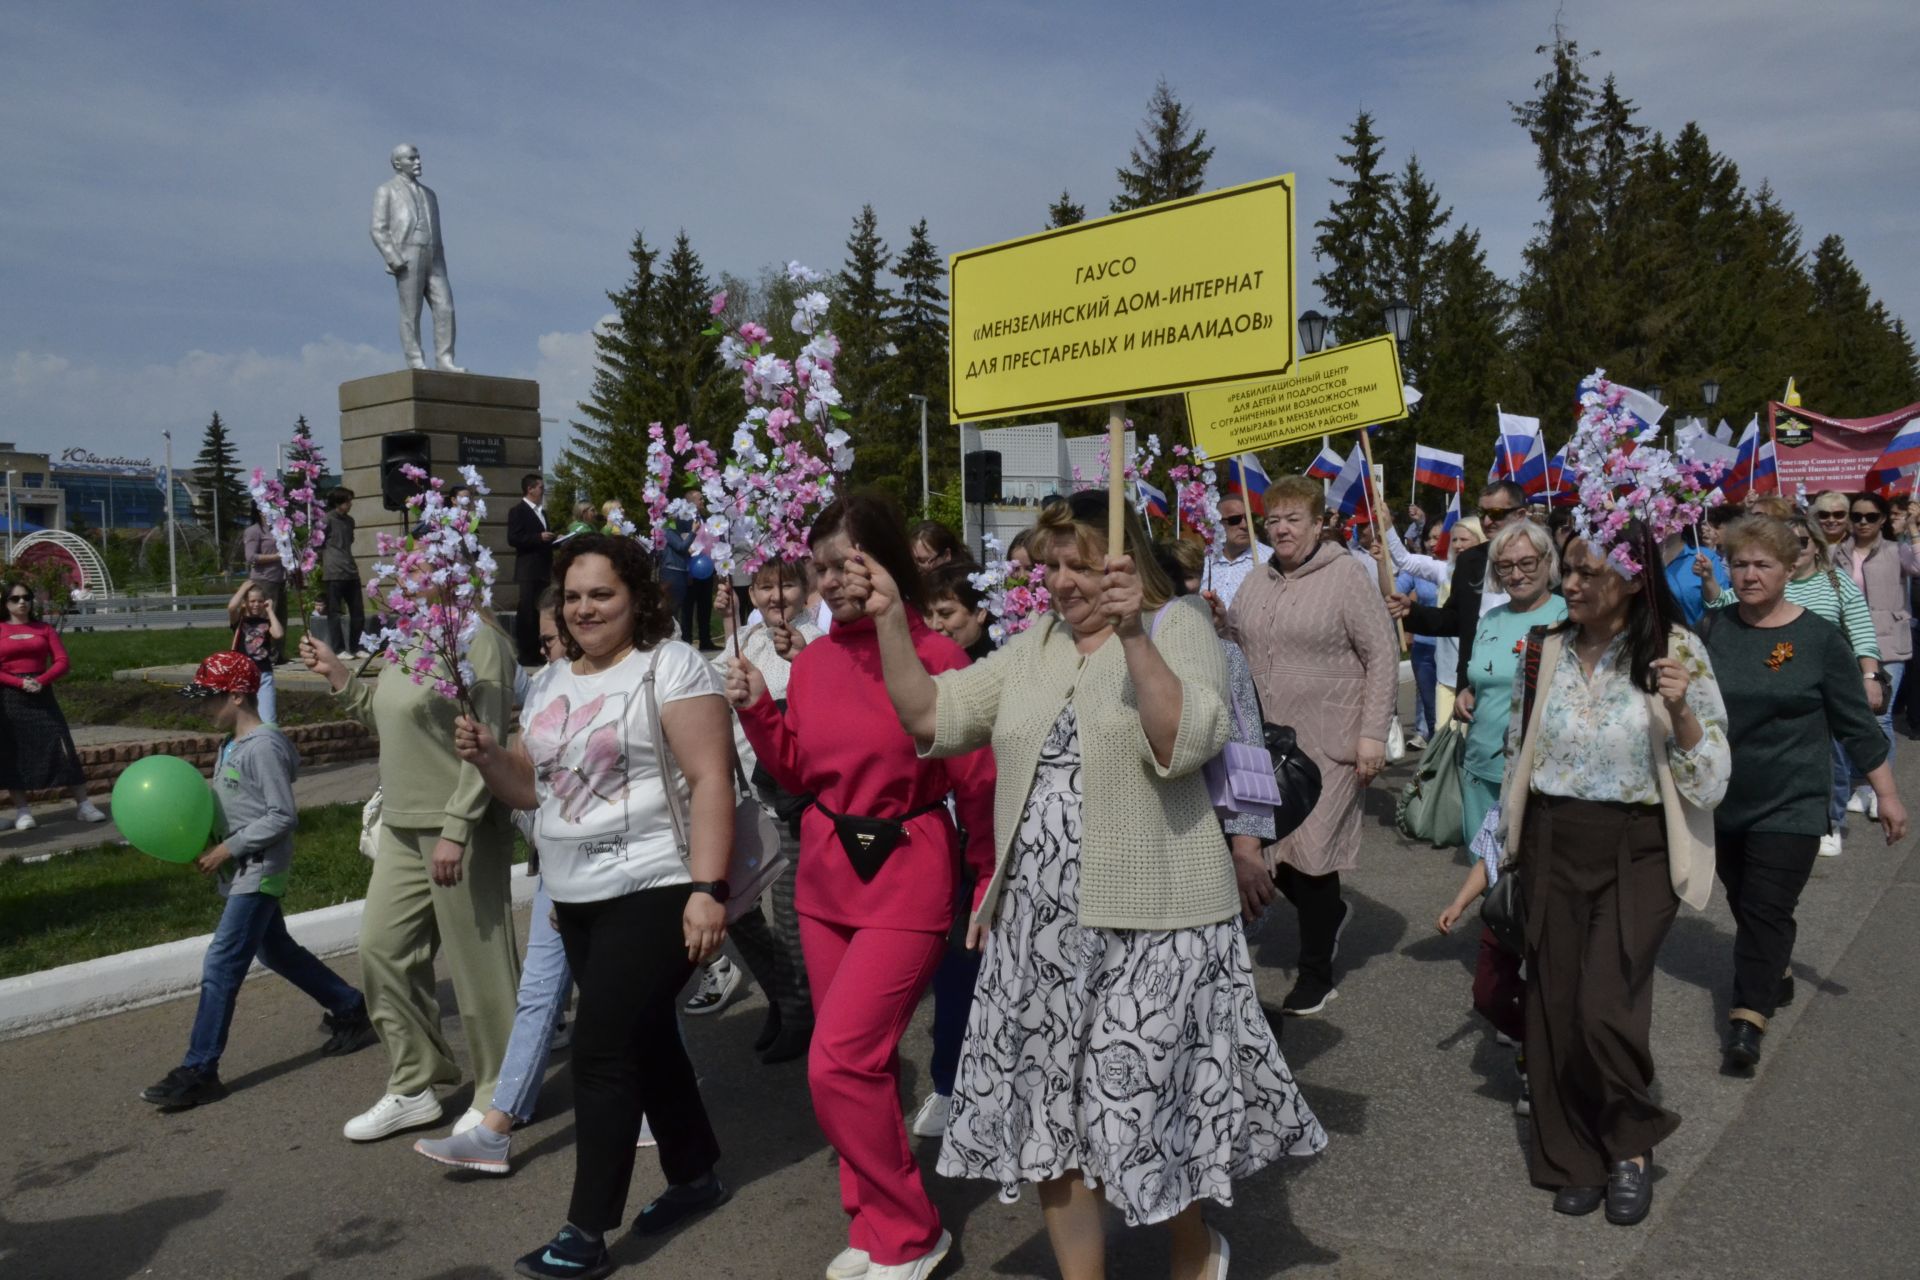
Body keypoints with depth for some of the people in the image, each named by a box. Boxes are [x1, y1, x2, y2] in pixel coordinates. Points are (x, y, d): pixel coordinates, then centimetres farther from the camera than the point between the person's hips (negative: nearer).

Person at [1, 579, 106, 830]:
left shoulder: (44, 628, 8)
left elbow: (62, 661, 2)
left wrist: (41, 680, -14)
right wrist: (20, 683, -17)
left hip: (42, 695, 1)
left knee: (62, 748, -3)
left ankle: (83, 805, -1)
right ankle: (22, 811, 10)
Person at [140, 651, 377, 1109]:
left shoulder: (263, 747, -18)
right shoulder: (232, 745, 11)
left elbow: (282, 815, -20)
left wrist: (229, 849, -18)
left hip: (259, 871, -10)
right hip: (241, 870, 10)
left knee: (221, 966, -9)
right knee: (277, 951, 19)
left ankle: (198, 1071, -3)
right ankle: (351, 1010, 33)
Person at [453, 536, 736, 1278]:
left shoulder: (670, 667, -11)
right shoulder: (548, 684, 12)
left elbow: (711, 781, -17)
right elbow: (532, 787, 18)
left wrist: (708, 889, -23)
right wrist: (486, 756, -3)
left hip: (652, 893, -8)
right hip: (576, 899, 8)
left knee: (602, 1050, -6)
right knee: (644, 1041, 16)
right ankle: (697, 1176, 33)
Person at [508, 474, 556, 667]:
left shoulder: (541, 512, 19)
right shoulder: (518, 511, -6)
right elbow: (512, 539, -16)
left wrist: (552, 541, 6)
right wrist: (539, 537, -20)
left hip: (543, 570, 8)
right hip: (529, 571, -8)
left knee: (540, 613, 9)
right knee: (528, 612, -5)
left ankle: (537, 652, 15)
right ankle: (526, 655, -2)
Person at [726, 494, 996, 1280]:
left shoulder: (934, 657, -14)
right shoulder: (813, 659, 3)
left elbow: (977, 782, -9)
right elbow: (798, 774, 11)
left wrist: (991, 884, -4)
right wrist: (755, 711, -3)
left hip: (906, 874, -6)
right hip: (825, 870, 6)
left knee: (837, 1063, -9)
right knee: (861, 1060, 14)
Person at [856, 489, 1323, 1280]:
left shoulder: (1177, 628, -5)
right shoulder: (1032, 648, 11)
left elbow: (1186, 744, -21)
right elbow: (931, 716, 7)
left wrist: (1133, 636, -31)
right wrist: (890, 617, -2)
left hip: (1149, 922, -5)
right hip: (1039, 923, 5)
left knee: (1146, 1112, 5)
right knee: (1048, 1114, 11)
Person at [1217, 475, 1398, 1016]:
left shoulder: (1347, 576, -7)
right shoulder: (1257, 583, 11)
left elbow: (1383, 655, -9)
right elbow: (1237, 647, 21)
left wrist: (1373, 733, -15)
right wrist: (1218, 622, -2)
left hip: (1327, 744, -6)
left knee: (1313, 853, -2)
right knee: (1268, 844, 10)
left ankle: (1316, 975, 17)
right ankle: (1330, 911, 40)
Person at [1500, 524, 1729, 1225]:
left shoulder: (1675, 652, -8)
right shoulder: (1543, 650, 1)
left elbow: (1708, 782, -8)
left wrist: (1681, 710, -24)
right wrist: (1500, 852, 14)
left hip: (1638, 852, -3)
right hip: (1553, 847, 4)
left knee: (1605, 1008, -13)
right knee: (1554, 1007, 7)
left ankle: (1633, 1145, 16)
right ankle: (1576, 1158, 28)